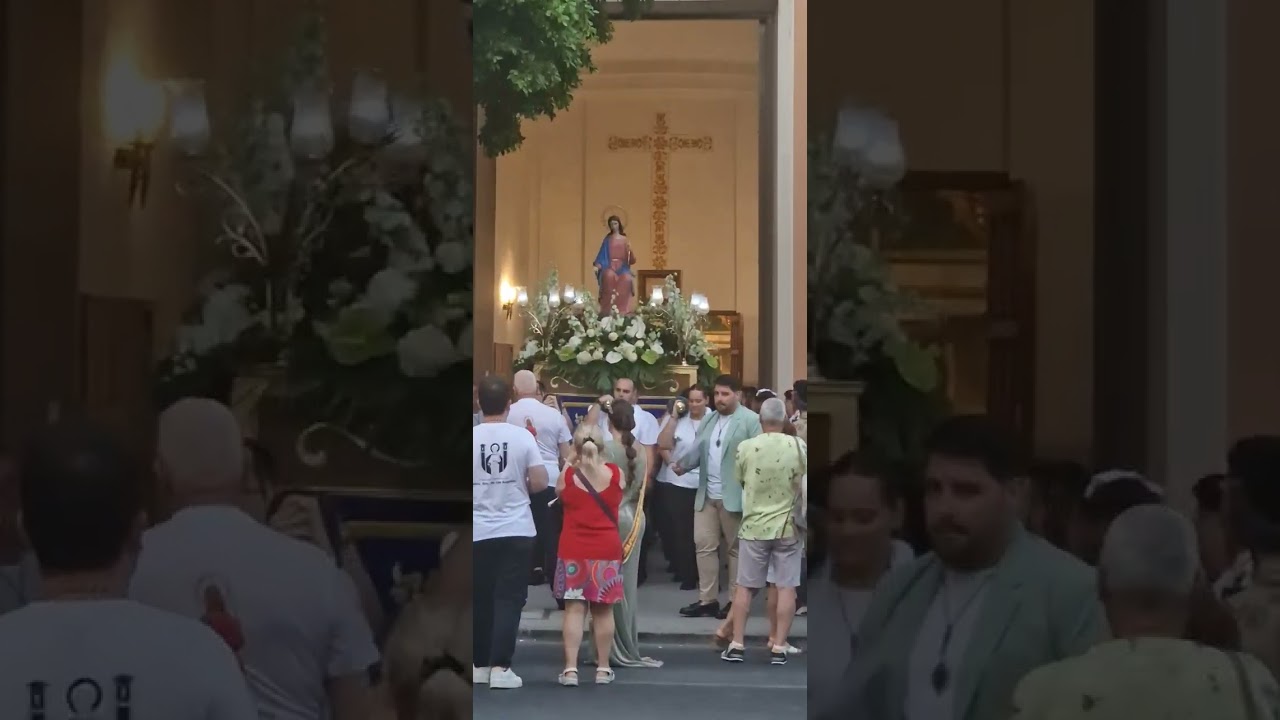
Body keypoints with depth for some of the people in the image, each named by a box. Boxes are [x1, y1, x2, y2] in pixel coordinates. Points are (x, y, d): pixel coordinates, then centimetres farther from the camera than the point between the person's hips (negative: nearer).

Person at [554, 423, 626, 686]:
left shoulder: (567, 475, -7)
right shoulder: (616, 474, -5)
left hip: (573, 550, -1)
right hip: (607, 549, 1)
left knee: (574, 609, 1)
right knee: (603, 611, 8)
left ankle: (570, 668, -3)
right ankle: (603, 668, 14)